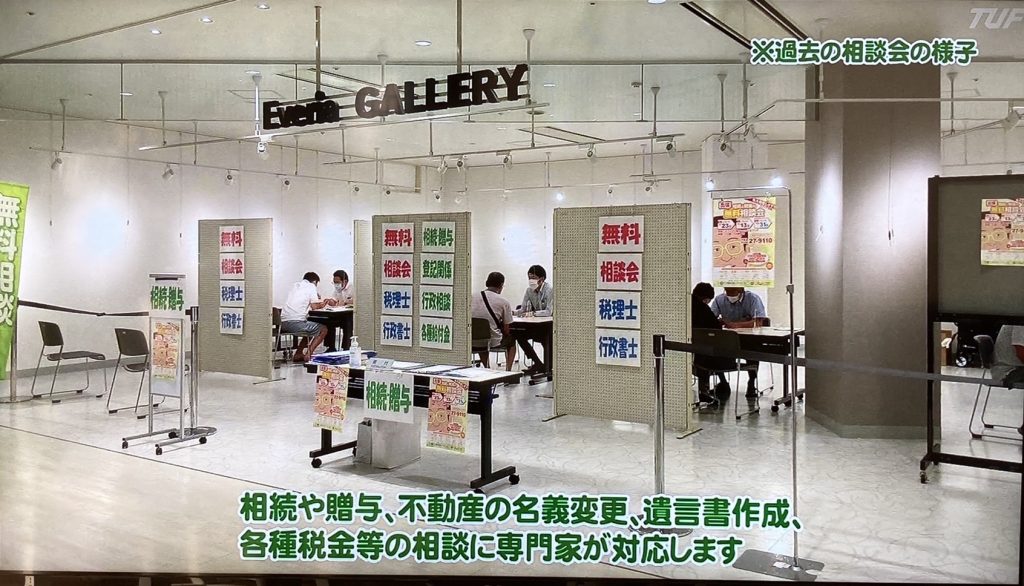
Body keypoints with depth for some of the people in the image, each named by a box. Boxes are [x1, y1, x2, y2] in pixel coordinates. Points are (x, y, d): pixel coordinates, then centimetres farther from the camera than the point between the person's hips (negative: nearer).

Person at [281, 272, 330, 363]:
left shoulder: (295, 285, 24)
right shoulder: (311, 286, 3)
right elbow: (314, 306, -5)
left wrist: (320, 303, 34)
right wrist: (321, 305, 16)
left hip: (283, 322, 8)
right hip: (295, 322, -8)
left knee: (310, 328, 30)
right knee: (323, 329, 9)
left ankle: (298, 354, 22)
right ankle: (308, 354, -4)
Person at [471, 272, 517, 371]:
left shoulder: (473, 298, 0)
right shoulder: (504, 302, -8)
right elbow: (506, 331, -4)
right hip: (494, 341, -3)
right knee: (511, 340, 29)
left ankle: (487, 369, 34)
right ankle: (508, 369, 21)